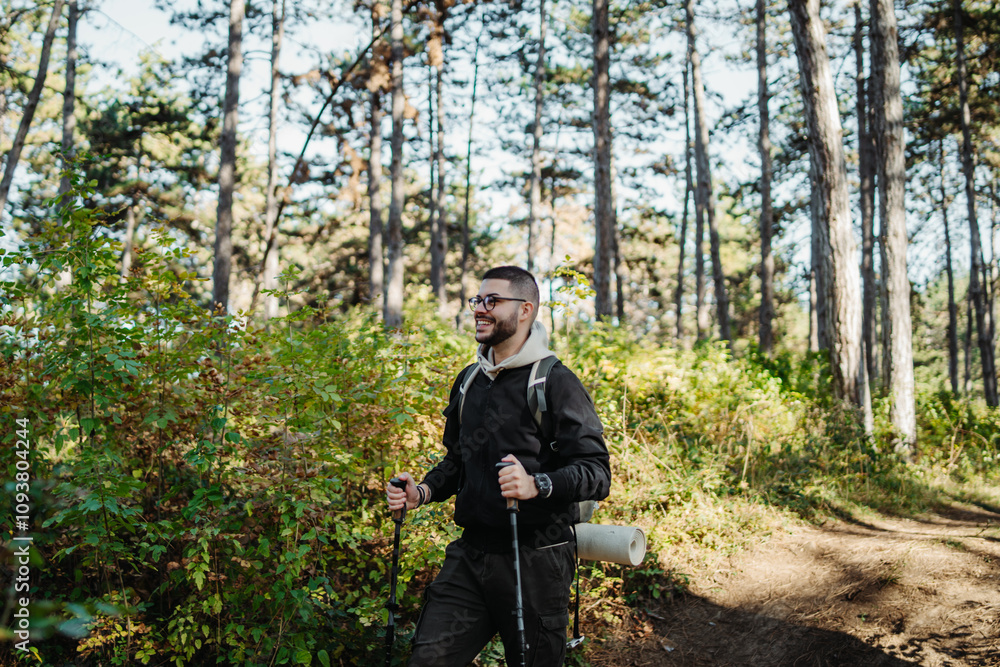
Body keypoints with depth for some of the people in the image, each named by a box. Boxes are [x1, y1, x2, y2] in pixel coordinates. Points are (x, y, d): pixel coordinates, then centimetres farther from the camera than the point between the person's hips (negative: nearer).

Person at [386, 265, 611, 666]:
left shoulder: (554, 381, -8)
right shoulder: (469, 380, 14)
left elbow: (597, 474, -15)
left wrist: (537, 484, -32)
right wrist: (423, 492, 7)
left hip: (535, 559, -5)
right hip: (470, 554, 6)